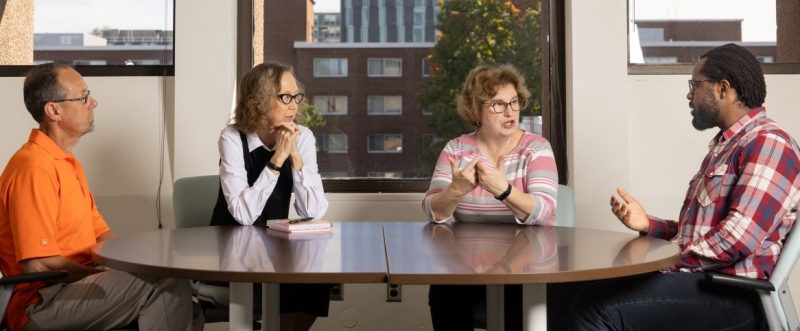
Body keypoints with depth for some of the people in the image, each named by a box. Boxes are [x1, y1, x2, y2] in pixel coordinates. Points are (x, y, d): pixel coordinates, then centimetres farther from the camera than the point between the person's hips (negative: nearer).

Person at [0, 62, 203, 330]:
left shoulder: (67, 163, 17)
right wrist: (111, 276, -13)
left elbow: (101, 235, 15)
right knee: (168, 285, -23)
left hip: (75, 285, 10)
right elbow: (37, 264, -20)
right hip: (40, 303, -10)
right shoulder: (35, 169, -15)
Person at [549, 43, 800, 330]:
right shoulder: (726, 145, 23)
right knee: (566, 291, -2)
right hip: (698, 279, 10)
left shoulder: (768, 144, -11)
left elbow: (737, 240, -21)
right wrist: (649, 224, 5)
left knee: (594, 305, -25)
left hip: (732, 293, -10)